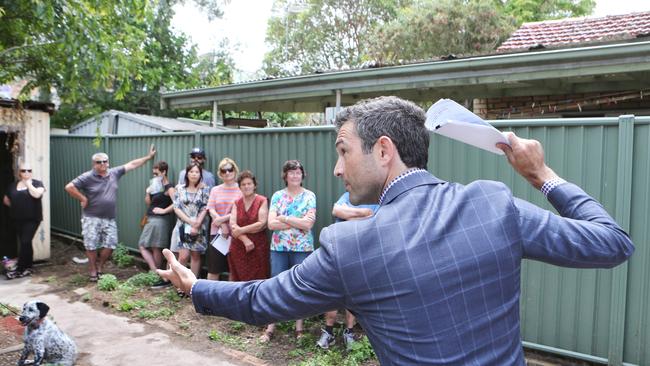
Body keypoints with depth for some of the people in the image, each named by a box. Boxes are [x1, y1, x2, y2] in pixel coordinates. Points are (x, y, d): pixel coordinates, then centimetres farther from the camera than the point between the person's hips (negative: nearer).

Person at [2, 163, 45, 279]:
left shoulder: (37, 183, -2)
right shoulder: (13, 185, 10)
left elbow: (36, 194, -22)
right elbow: (6, 200, 21)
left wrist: (28, 183, -11)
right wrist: (17, 206, 9)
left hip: (32, 219, -5)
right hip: (18, 219, 5)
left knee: (25, 242, -9)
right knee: (25, 243, 11)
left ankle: (19, 269, -4)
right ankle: (28, 267, 20)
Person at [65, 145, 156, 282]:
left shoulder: (114, 173, 6)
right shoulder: (88, 177, -8)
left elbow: (132, 164, 12)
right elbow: (69, 187, -13)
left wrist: (149, 157, 13)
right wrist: (83, 199, -10)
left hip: (110, 219, 4)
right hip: (92, 218, -4)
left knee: (110, 244, 2)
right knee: (91, 246, 0)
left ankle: (100, 267, 23)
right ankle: (93, 271, 18)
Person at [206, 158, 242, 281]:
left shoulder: (241, 189, 1)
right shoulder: (215, 190, 11)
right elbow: (211, 210, 1)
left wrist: (222, 219, -15)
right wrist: (223, 225, -13)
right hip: (217, 232, 2)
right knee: (214, 268, 5)